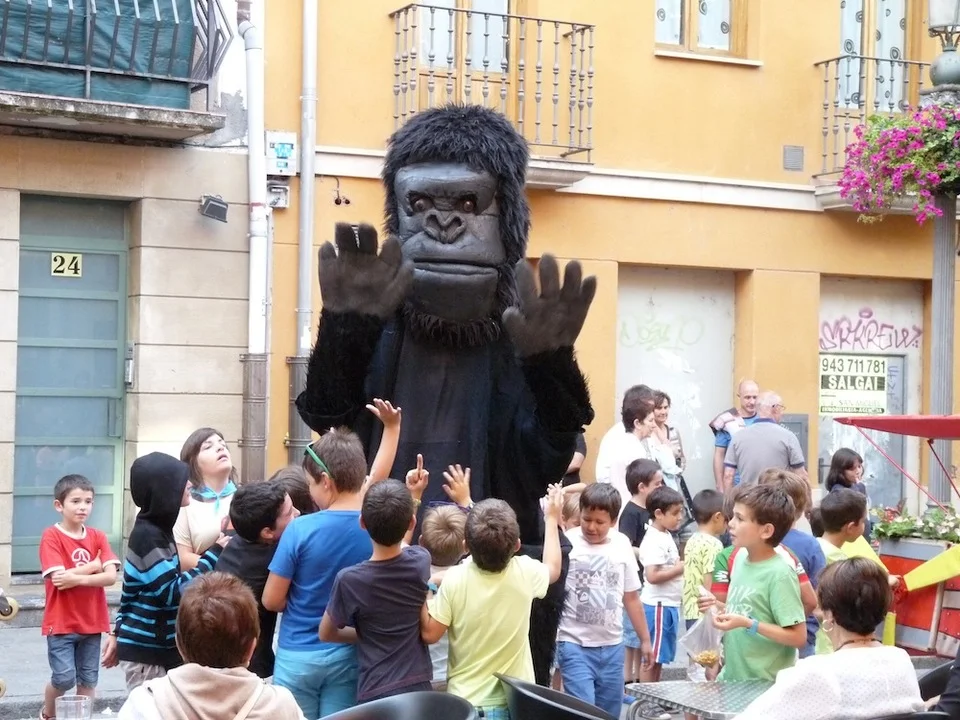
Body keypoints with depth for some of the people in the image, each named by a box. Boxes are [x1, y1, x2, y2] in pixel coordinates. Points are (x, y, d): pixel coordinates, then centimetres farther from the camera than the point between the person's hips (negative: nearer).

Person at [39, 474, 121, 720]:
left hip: (92, 622, 4)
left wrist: (77, 578, -20)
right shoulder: (51, 536, -8)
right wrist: (93, 566, -9)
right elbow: (59, 578, -18)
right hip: (61, 623, -4)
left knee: (88, 681, 7)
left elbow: (111, 577, -7)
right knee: (64, 679, -7)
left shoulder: (98, 537, 5)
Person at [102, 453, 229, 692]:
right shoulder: (148, 535, -18)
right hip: (145, 652, -9)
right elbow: (173, 592, -22)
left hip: (159, 647, 9)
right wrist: (214, 555, -18)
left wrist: (118, 632, 22)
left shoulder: (156, 529, 11)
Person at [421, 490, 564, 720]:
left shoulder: (454, 580, -18)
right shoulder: (525, 573, -12)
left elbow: (429, 634, -9)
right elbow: (553, 569, 13)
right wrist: (552, 518, 24)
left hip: (465, 701, -1)